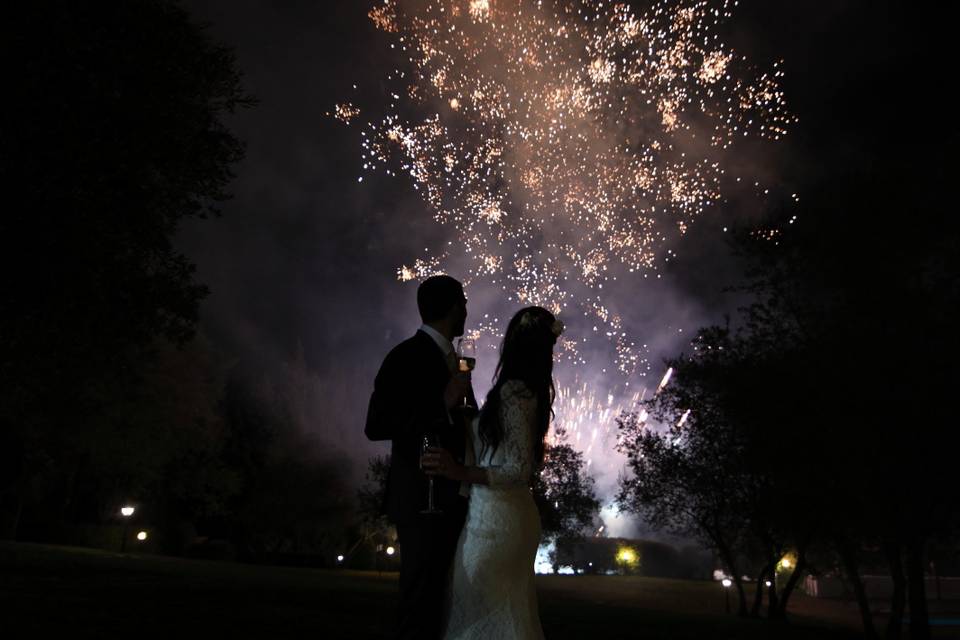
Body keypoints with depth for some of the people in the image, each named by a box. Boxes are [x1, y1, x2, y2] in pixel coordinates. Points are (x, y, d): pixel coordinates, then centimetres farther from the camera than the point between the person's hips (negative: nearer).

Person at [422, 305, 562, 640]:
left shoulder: (512, 391, -15)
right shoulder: (530, 391, 10)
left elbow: (519, 470, -19)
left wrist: (462, 472, -31)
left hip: (495, 516, -9)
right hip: (513, 514, 9)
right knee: (511, 613, 15)